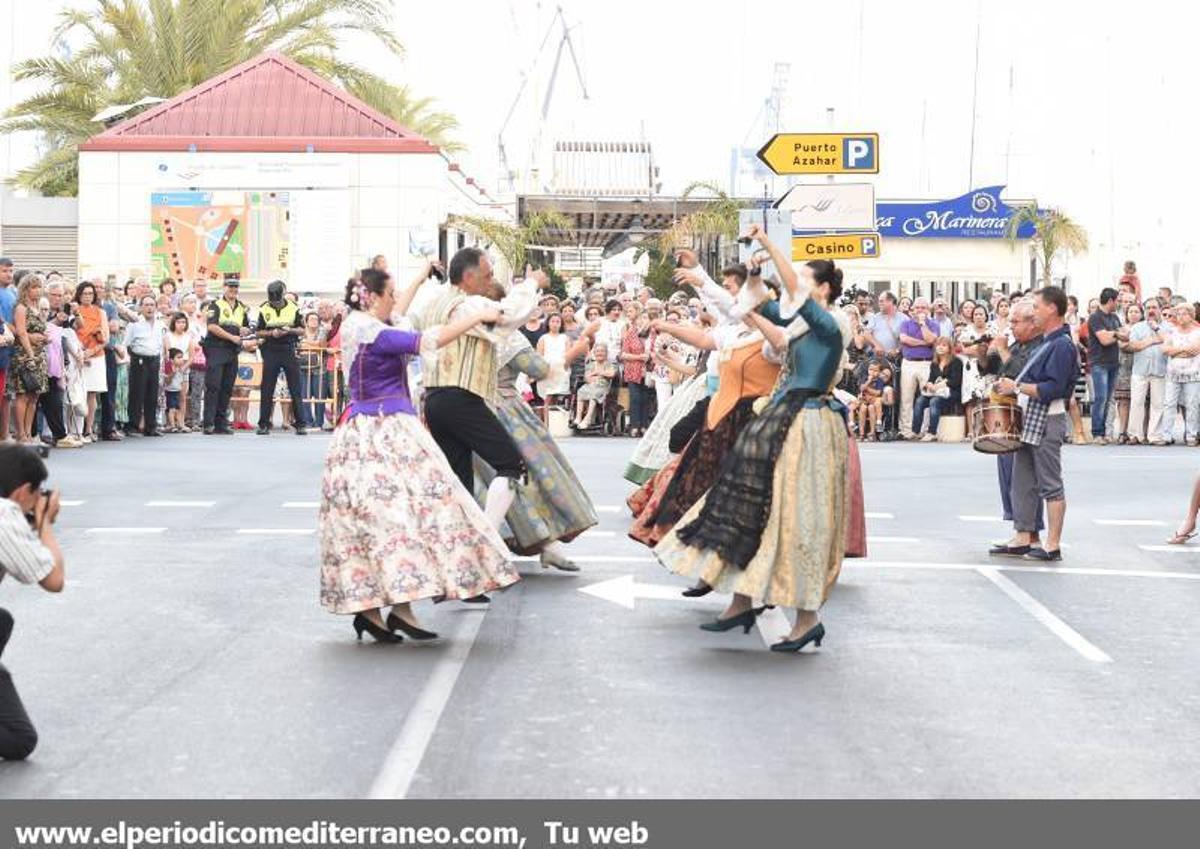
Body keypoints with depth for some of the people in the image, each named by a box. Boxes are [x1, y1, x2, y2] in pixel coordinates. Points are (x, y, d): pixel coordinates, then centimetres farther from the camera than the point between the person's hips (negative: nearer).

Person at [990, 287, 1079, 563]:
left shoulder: (1062, 345, -15)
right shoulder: (1047, 342, 16)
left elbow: (1054, 388, -23)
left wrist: (1018, 387, -18)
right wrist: (1011, 385, 10)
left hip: (1047, 421, -10)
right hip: (1029, 419, 10)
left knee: (1050, 484, -4)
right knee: (1022, 480, 13)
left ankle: (1053, 545, 0)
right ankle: (1023, 536, 20)